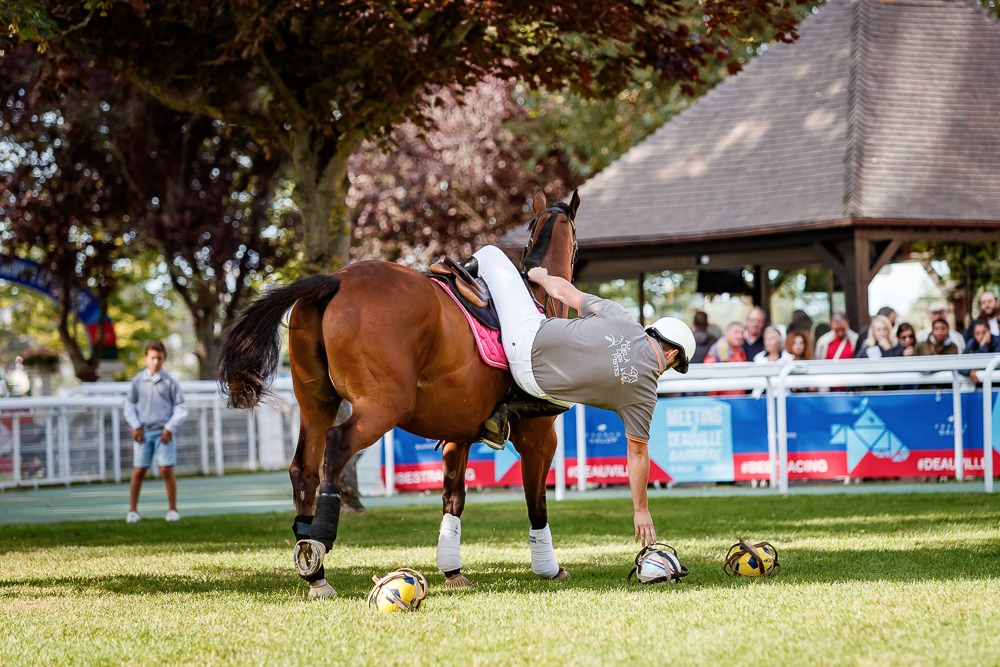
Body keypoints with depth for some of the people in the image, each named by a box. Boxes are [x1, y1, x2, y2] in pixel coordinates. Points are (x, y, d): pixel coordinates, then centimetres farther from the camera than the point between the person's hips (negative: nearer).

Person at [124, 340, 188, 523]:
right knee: (138, 471, 1)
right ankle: (132, 510, 9)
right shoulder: (138, 380, 4)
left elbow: (180, 407, 4)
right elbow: (130, 405, 8)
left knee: (167, 470, -3)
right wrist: (135, 426, -3)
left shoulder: (169, 381, 1)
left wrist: (170, 428, -6)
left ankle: (173, 509, 6)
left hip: (164, 432, -1)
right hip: (143, 432, 1)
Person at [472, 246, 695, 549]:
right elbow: (637, 453, 3)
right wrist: (641, 511, 13)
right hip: (537, 385, -3)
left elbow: (565, 291, 7)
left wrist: (541, 276, 29)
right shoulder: (644, 394, -3)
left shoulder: (620, 319, -1)